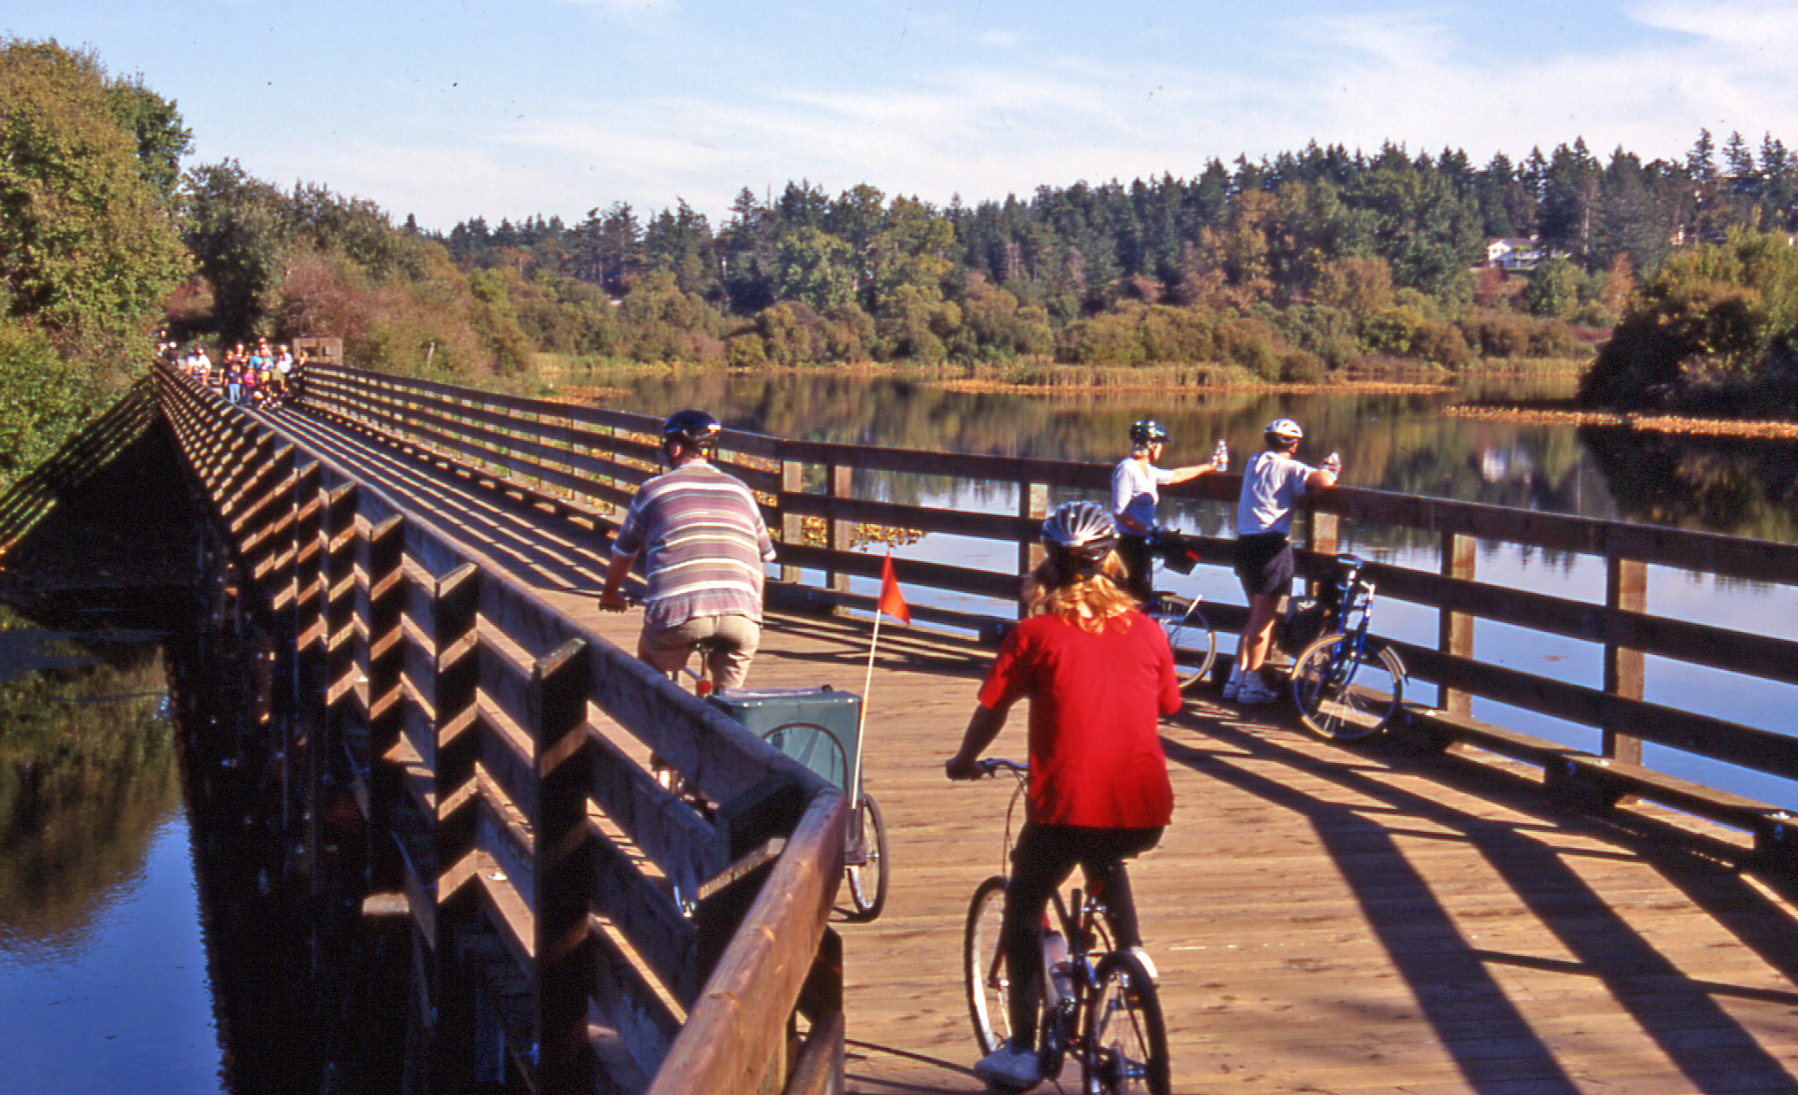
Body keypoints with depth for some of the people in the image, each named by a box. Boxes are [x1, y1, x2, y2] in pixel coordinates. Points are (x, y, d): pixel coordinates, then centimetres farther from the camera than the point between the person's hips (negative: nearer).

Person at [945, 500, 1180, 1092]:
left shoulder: (1035, 634, -1)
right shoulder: (1146, 631, 8)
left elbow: (991, 709, 4)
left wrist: (964, 761, 22)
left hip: (1066, 804, -4)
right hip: (1144, 812, 4)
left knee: (1023, 907, 17)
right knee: (1104, 861, 38)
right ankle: (1132, 949, 22)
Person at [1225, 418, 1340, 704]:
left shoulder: (1254, 462, 14)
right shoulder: (1289, 468, -8)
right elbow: (1323, 480, -23)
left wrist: (1321, 469, 23)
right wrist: (1333, 469, 0)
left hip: (1245, 542, 7)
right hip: (1272, 544, -7)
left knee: (1256, 615, 20)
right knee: (1264, 619, 0)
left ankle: (1236, 679, 19)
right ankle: (1253, 684, 4)